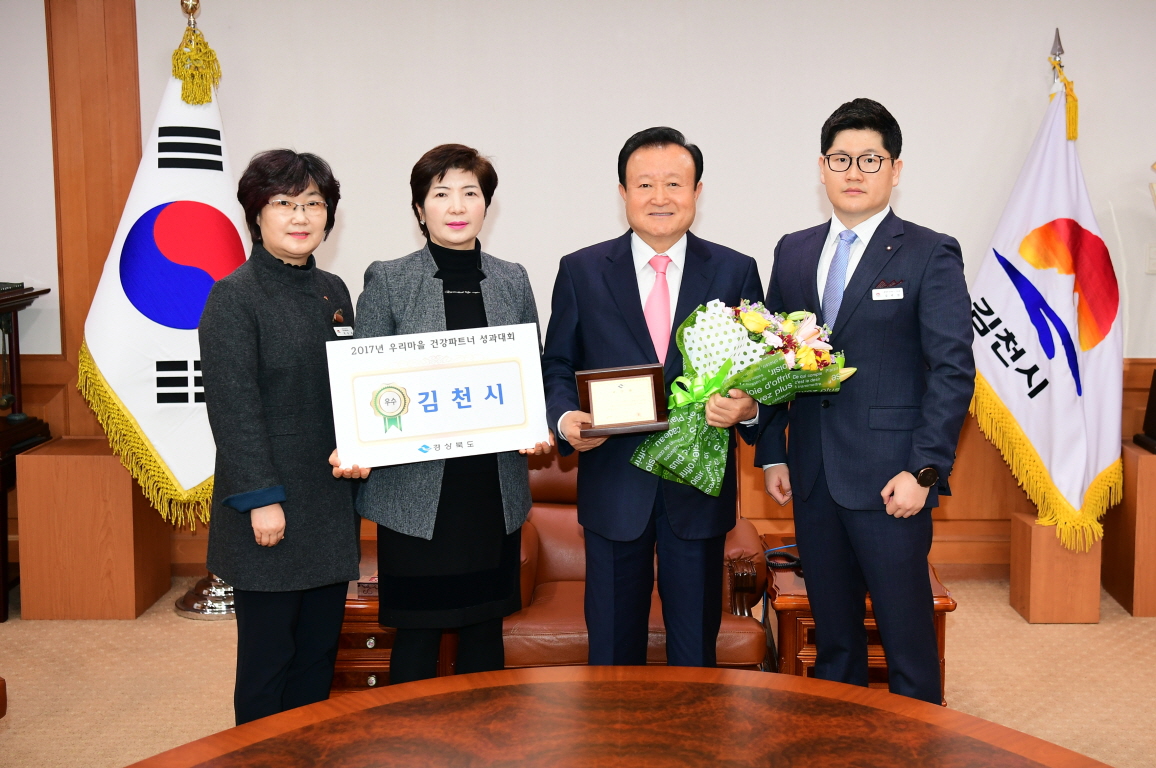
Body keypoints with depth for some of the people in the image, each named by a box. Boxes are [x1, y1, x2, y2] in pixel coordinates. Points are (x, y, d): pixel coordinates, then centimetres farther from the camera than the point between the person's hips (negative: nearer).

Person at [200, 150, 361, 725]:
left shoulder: (333, 291, 11)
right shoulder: (234, 296, -9)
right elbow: (233, 407, -14)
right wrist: (261, 498, -17)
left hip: (331, 502, 7)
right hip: (272, 507, -6)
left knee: (320, 650, 14)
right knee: (268, 656, 5)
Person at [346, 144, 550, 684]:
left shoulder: (513, 281, 8)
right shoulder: (387, 281, 0)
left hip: (495, 491, 3)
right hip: (415, 491, -3)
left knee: (485, 628, 13)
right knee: (416, 633, 4)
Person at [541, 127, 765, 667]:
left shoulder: (736, 272, 3)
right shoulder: (580, 271, 2)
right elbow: (558, 366, 6)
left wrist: (748, 406, -18)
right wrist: (566, 417, -14)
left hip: (700, 486, 0)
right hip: (614, 485, 0)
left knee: (696, 649, 12)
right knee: (612, 647, 12)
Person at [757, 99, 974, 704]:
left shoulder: (930, 255, -3)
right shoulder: (793, 252, 12)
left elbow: (953, 371, -7)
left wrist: (923, 472, -14)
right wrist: (772, 452, 7)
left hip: (890, 482, -5)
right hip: (812, 479, 5)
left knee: (908, 640, 2)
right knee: (833, 637, 15)